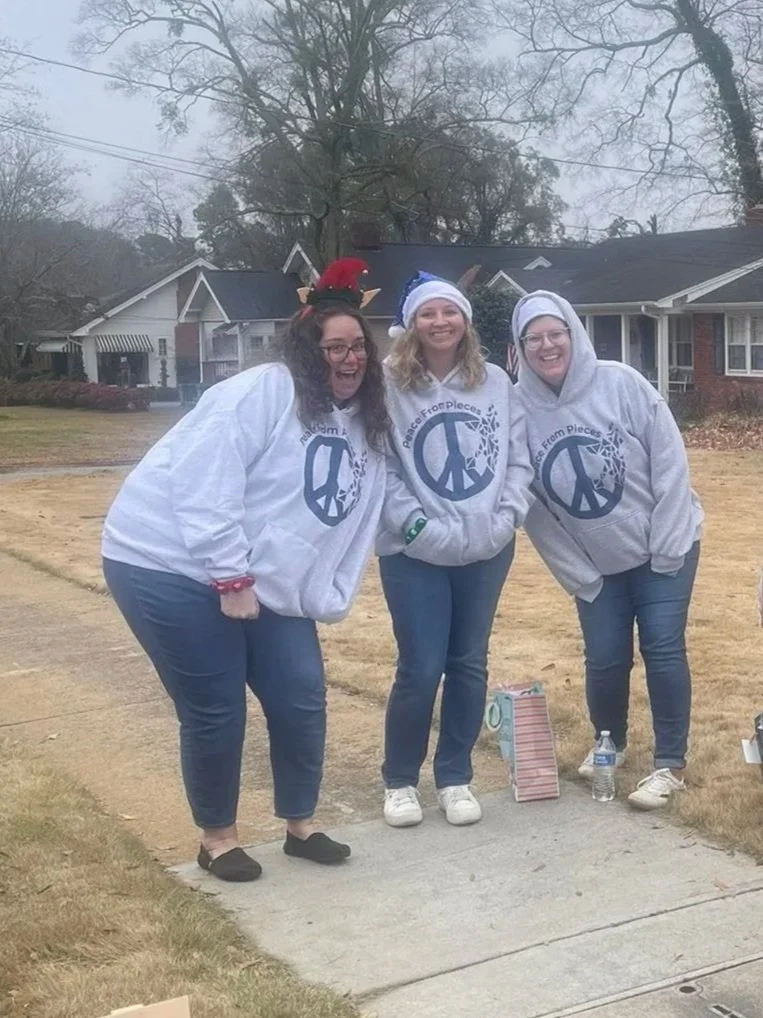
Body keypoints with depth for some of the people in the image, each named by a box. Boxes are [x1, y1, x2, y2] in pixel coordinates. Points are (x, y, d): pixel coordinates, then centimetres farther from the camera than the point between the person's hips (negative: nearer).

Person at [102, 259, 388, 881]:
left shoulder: (367, 429, 9)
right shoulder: (262, 392, -16)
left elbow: (356, 526, 16)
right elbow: (203, 483, -23)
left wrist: (327, 599, 5)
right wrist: (230, 577, -22)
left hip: (266, 588, 8)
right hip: (172, 567, -7)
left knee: (302, 698, 6)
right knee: (216, 711, -2)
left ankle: (300, 826, 27)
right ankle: (217, 838, 20)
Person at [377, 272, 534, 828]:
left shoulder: (496, 381, 2)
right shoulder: (389, 385, -9)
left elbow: (519, 457, 6)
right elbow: (380, 469, -10)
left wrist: (509, 515, -5)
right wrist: (416, 524, -16)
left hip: (487, 551, 4)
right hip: (414, 553, -3)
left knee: (469, 666, 11)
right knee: (420, 670, -1)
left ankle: (455, 777, 27)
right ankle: (400, 781, 20)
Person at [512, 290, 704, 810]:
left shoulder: (621, 384, -18)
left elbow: (670, 460, -14)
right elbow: (531, 506, -6)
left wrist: (665, 547, -14)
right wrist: (575, 574, -4)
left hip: (664, 546, -2)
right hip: (596, 563, 2)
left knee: (662, 647, -5)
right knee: (605, 659, 5)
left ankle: (671, 763, 9)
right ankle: (609, 743, 33)